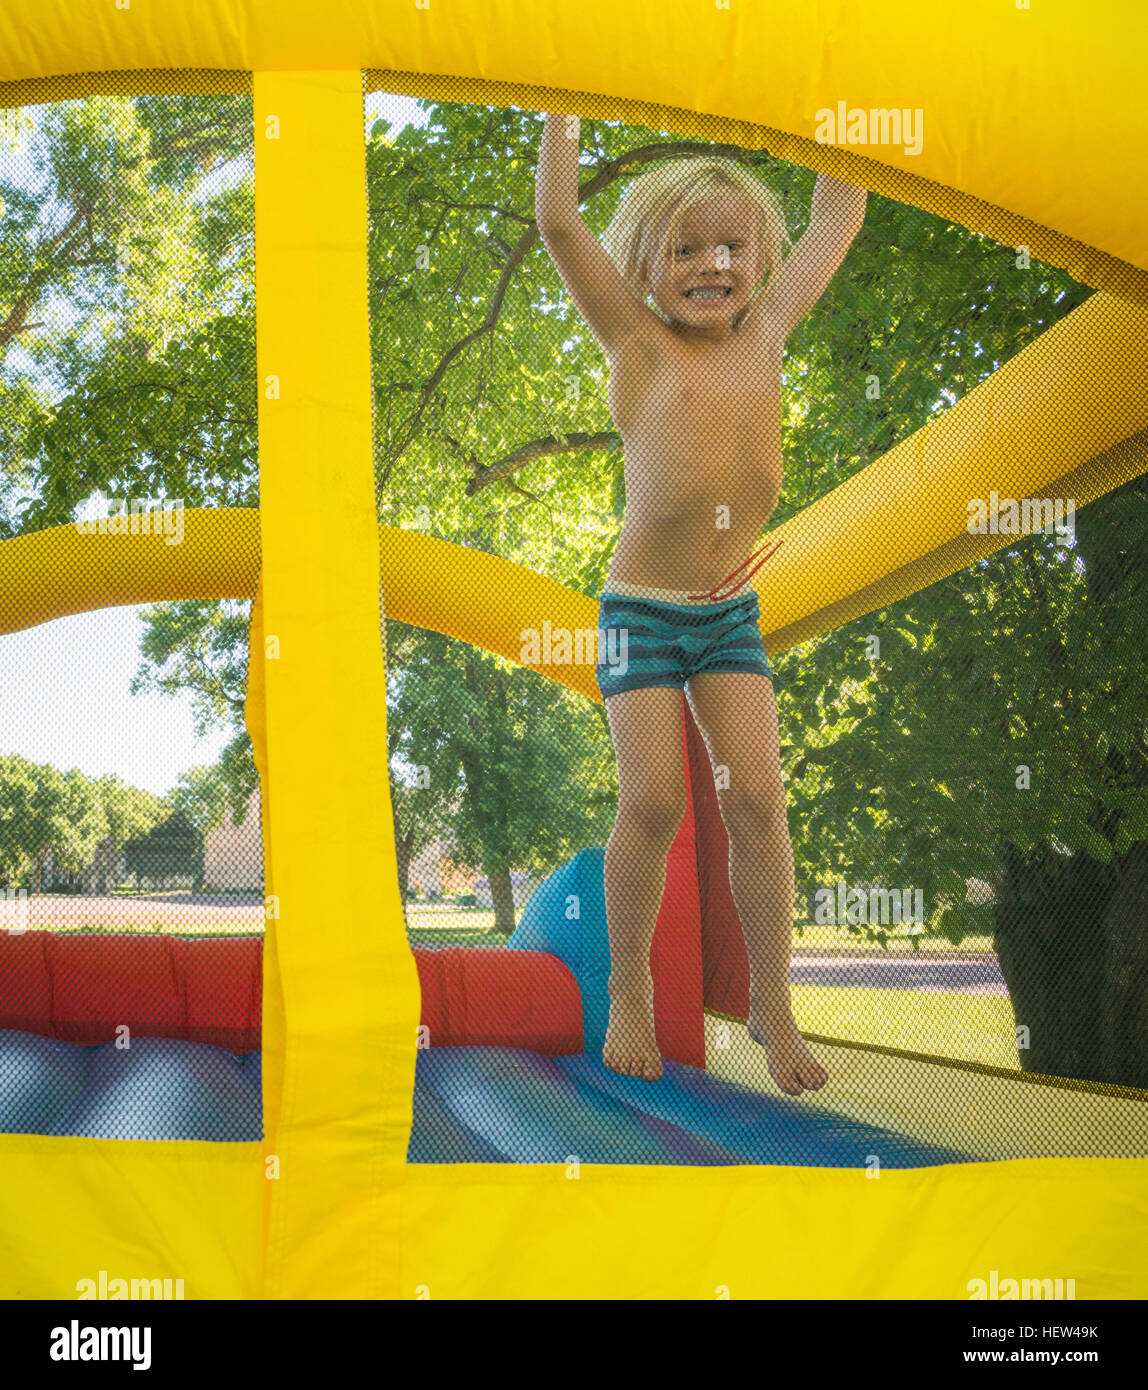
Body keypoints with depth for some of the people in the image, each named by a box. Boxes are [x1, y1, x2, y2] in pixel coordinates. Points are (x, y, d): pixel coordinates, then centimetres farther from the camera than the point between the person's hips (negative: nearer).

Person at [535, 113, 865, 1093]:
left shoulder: (766, 333, 5)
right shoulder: (640, 343, -4)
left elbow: (837, 218, 13)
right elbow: (558, 221, -10)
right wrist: (565, 109, -5)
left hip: (733, 609, 3)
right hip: (640, 608, -3)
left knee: (757, 797, -3)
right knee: (653, 802, -7)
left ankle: (773, 1005, 8)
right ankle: (630, 993, 13)